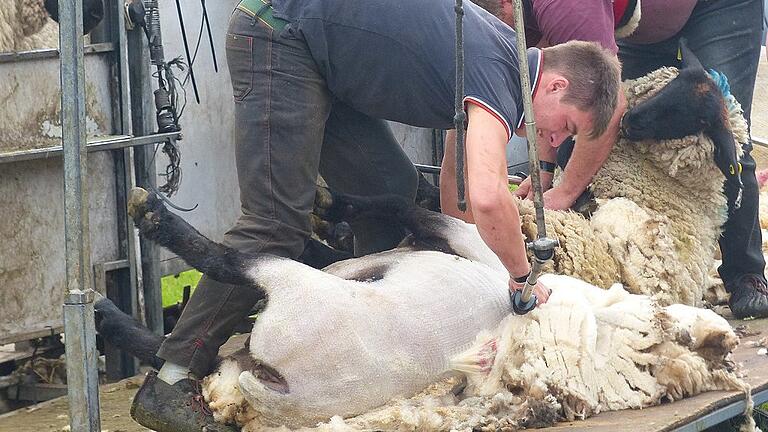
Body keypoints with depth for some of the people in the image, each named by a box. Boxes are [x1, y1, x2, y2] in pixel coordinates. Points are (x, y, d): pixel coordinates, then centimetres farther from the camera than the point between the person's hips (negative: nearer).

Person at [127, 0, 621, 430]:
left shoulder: (505, 51, 10)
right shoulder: (498, 73, -19)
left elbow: (458, 189, 18)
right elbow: (488, 197, -35)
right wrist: (523, 276, -20)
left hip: (313, 59, 10)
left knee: (391, 189, 11)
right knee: (278, 223, -15)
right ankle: (169, 384, -16)